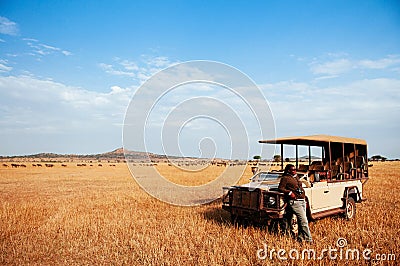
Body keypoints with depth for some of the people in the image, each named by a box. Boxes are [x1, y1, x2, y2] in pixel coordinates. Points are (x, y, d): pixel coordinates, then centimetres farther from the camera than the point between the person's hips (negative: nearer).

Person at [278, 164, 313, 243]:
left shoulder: (296, 177, 19)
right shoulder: (285, 178, -5)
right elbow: (280, 188, -11)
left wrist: (303, 194, 17)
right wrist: (289, 192, -22)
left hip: (302, 201, 9)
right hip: (295, 202, -9)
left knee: (301, 221, 12)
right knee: (304, 221, -11)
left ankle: (300, 238, 21)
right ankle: (308, 239, -5)